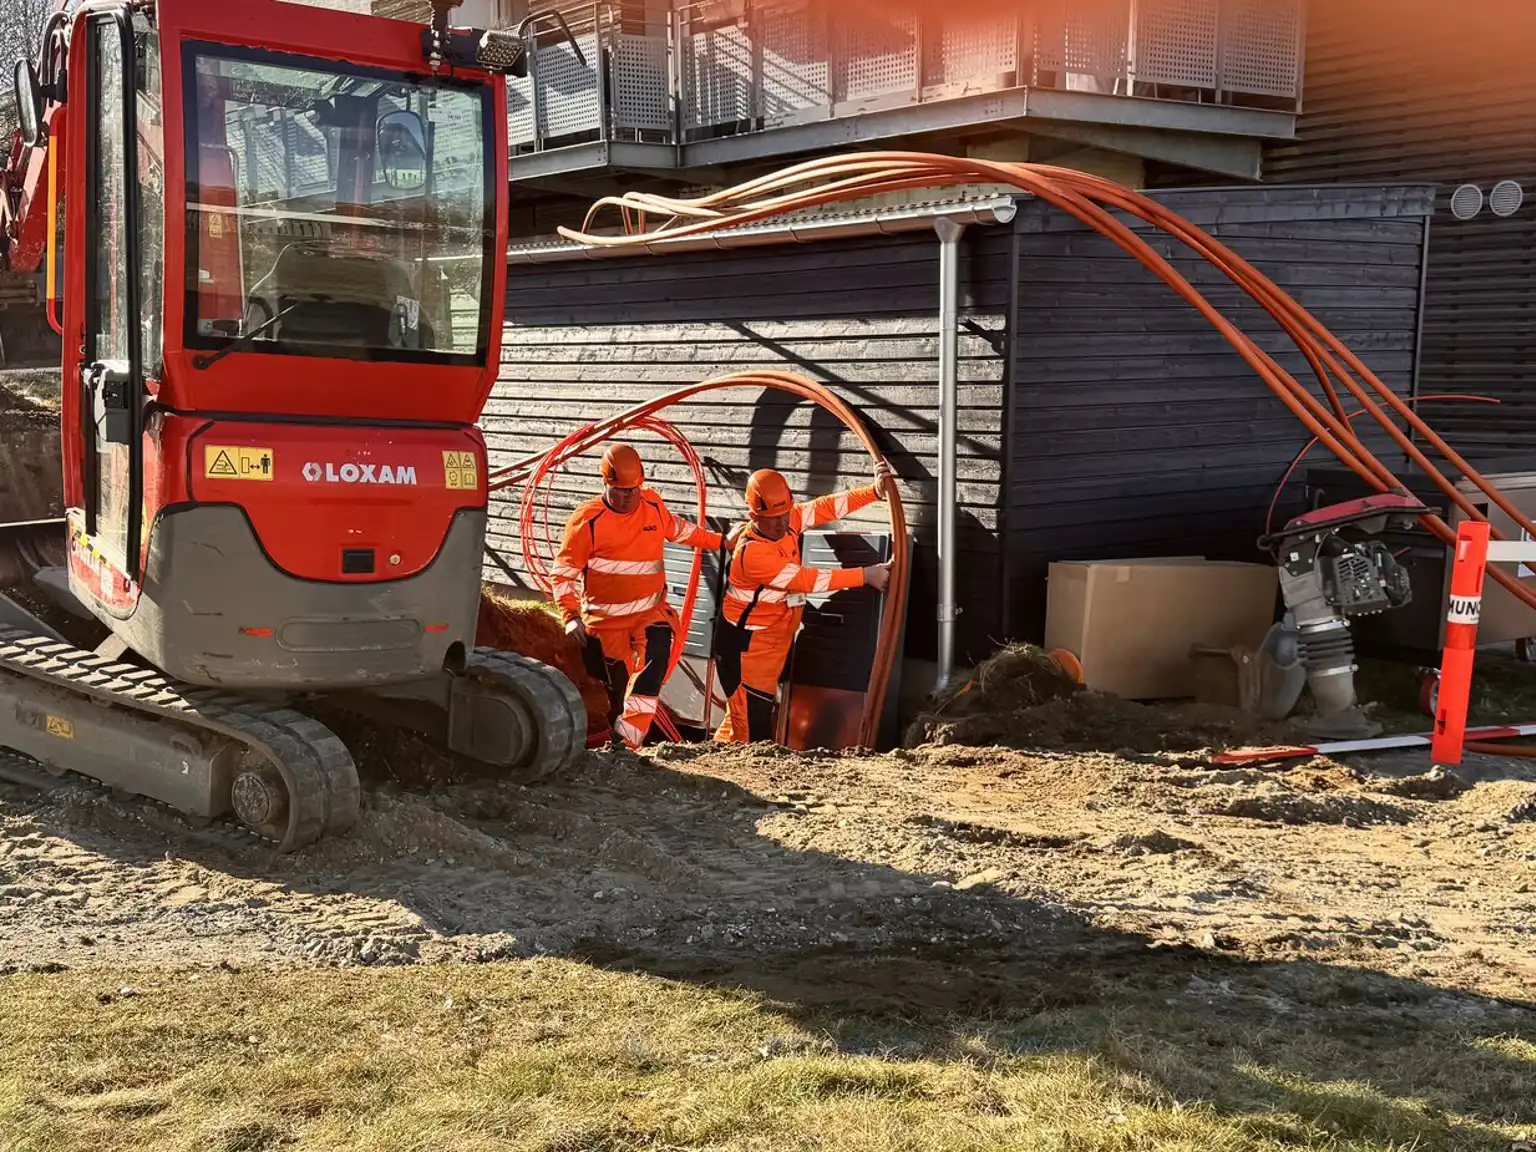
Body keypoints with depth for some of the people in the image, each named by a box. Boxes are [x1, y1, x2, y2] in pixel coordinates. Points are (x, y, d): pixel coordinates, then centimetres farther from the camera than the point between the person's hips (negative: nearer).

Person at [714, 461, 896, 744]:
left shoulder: (789, 521, -4)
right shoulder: (751, 553, -27)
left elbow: (827, 507, -2)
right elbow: (805, 580, -27)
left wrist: (876, 491, -17)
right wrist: (865, 575, -26)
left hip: (777, 640, 8)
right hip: (746, 645, -8)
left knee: (760, 712, 16)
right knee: (752, 725, -7)